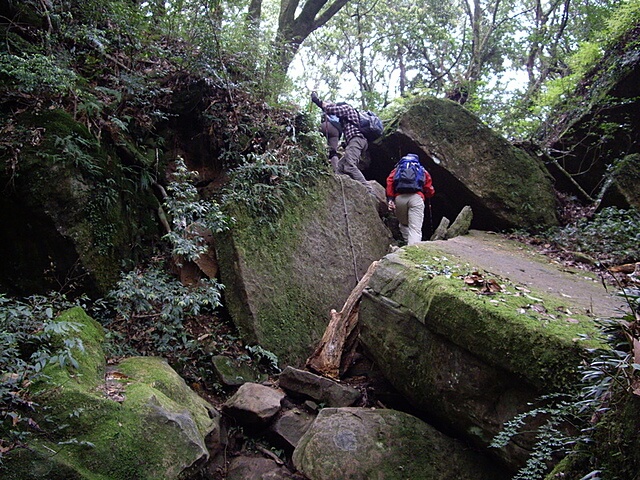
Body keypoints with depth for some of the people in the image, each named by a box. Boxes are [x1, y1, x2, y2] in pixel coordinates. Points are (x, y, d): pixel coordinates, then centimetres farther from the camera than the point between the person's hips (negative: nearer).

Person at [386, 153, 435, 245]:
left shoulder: (398, 168, 30)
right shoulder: (422, 170, 30)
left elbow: (389, 181, 9)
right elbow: (430, 191, 22)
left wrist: (390, 199, 1)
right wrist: (424, 195, 44)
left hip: (399, 197, 1)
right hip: (416, 197, -1)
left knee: (403, 225, 21)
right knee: (415, 229, -9)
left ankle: (408, 243, 8)